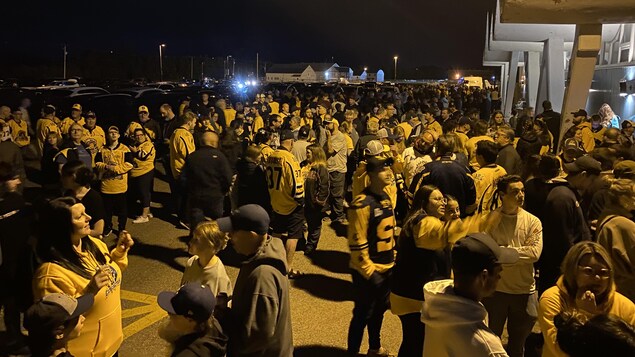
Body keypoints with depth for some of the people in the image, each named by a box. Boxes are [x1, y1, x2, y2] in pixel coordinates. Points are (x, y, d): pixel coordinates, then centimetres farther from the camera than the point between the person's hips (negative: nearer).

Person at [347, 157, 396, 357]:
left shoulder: (386, 198, 4)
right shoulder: (362, 203, -22)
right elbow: (357, 243, -22)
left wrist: (393, 259, 13)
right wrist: (369, 271, -18)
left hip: (386, 268, 8)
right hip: (368, 271, -8)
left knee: (379, 310, 22)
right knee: (363, 314, 4)